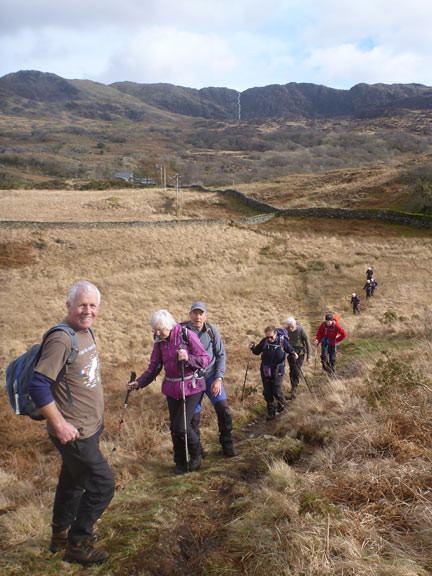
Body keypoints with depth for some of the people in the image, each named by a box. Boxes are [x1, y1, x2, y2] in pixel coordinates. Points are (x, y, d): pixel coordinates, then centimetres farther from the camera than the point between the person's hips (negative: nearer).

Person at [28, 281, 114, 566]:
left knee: (73, 481, 23)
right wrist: (59, 425, -24)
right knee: (102, 484, 0)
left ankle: (61, 534, 42)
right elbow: (38, 384, -27)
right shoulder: (61, 339, -24)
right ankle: (77, 544, 19)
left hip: (90, 427, 9)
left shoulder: (86, 332, 5)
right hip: (74, 432, -9)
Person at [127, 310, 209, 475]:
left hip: (191, 387, -5)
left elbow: (205, 359, -12)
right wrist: (138, 383, -6)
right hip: (172, 388, 5)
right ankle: (180, 463, 29)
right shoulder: (159, 341, 1)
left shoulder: (187, 335, -14)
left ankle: (196, 454, 18)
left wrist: (188, 358, -29)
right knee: (174, 427, 8)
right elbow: (154, 367, 7)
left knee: (181, 425, -12)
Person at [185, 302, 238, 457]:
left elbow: (221, 355, -1)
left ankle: (227, 444, 9)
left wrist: (218, 379, -9)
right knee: (193, 416, 3)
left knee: (223, 408, -10)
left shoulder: (212, 330, -5)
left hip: (211, 376, 1)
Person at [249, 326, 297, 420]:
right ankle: (271, 412, 26)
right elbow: (257, 351, 6)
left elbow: (290, 349, 2)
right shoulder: (264, 341, -6)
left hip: (277, 372, -3)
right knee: (267, 393, 8)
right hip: (265, 371, 3)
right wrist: (252, 348, -14)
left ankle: (281, 403, 36)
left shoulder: (282, 341, -13)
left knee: (277, 392, 1)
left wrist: (293, 353, -20)